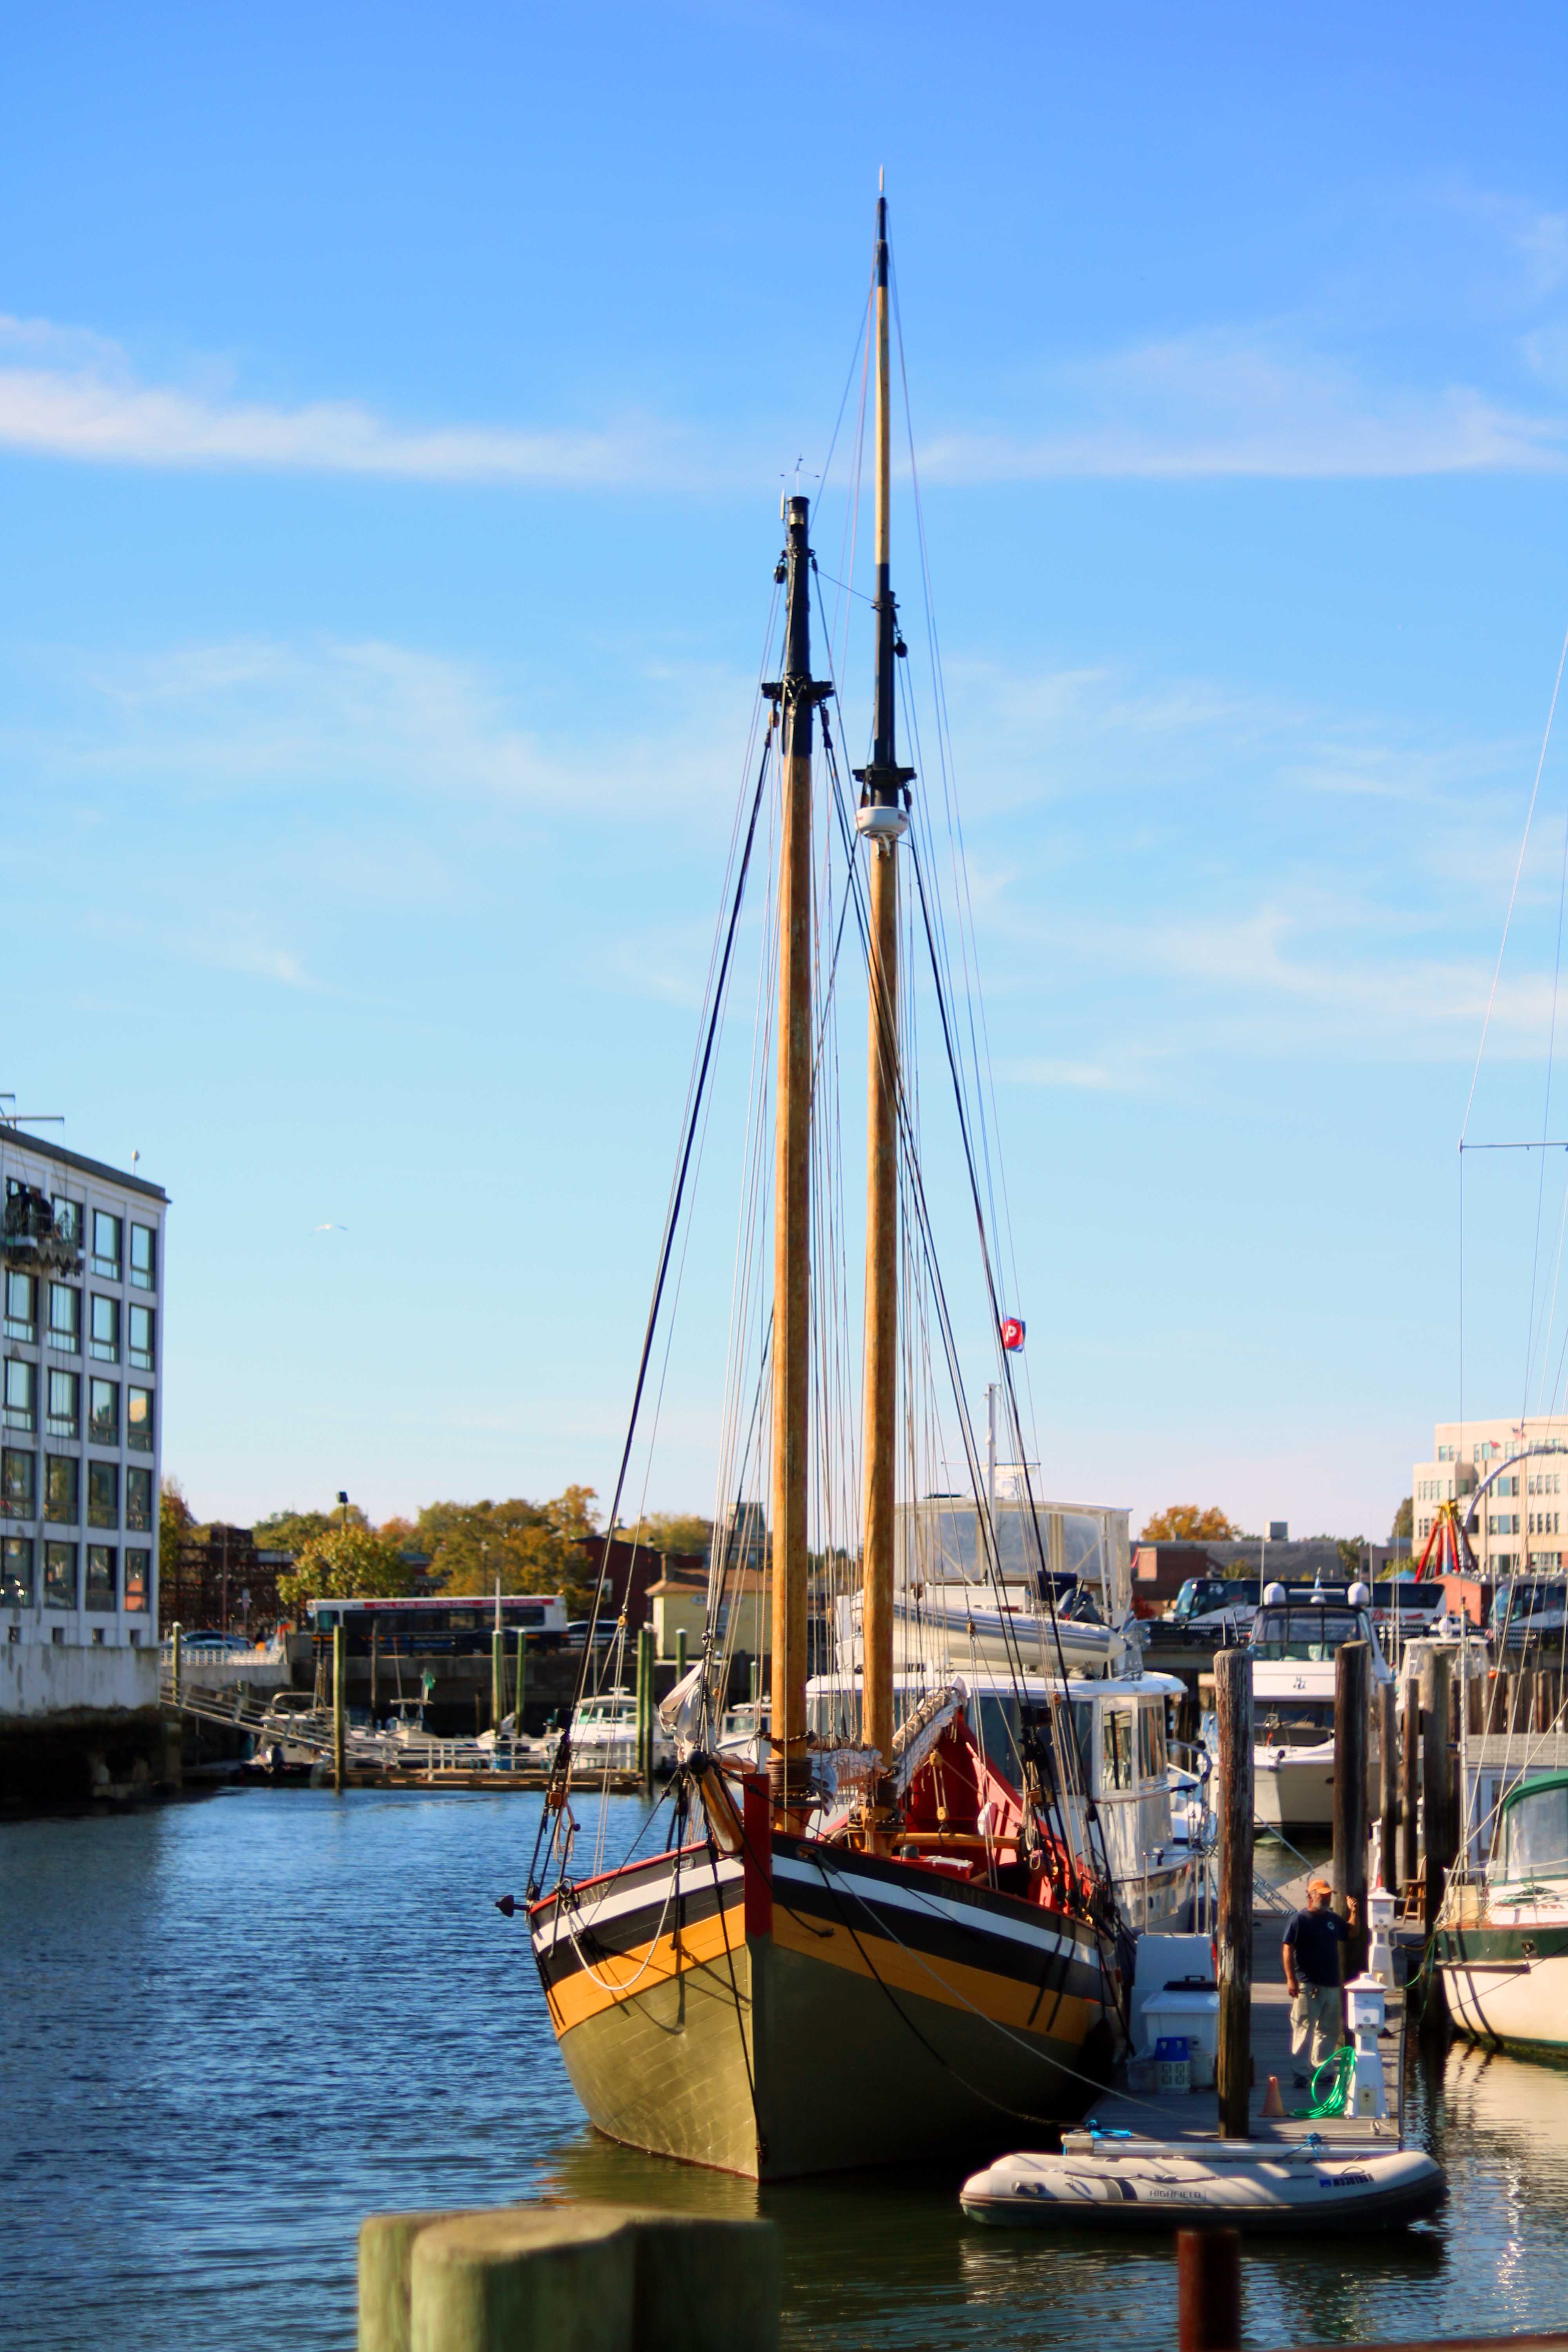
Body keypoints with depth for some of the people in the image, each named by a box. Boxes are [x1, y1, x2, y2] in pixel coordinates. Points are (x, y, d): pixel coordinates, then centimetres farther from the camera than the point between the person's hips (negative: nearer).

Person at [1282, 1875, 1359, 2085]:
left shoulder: (1333, 1919, 12)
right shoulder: (1300, 1919, -8)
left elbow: (1351, 1932, 29)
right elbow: (1288, 1949, -11)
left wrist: (1353, 1912, 11)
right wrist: (1291, 1979, -19)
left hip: (1331, 1984, 7)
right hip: (1307, 1986, -7)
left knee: (1329, 2029, 13)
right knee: (1304, 2028, -6)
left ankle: (1319, 2068, 23)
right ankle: (1299, 2072, -4)